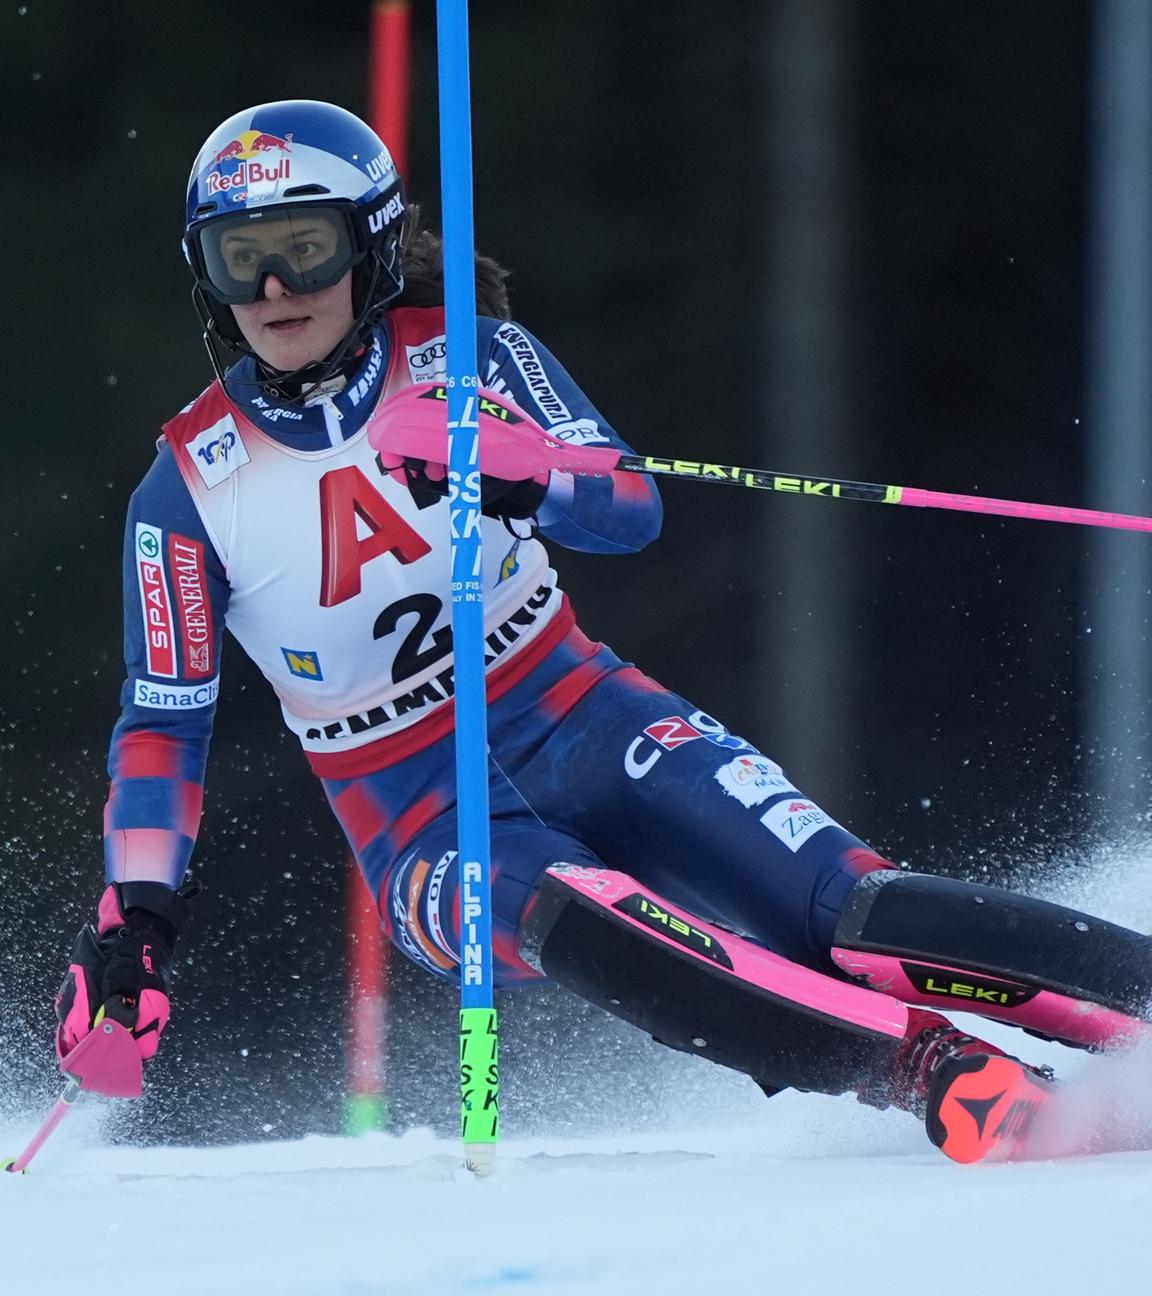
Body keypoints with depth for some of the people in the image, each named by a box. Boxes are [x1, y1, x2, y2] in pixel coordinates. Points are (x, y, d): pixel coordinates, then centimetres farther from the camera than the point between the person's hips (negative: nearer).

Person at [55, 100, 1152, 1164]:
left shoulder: (466, 358, -4)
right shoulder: (189, 491, -4)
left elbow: (631, 512, -17)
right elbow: (162, 726, 0)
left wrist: (515, 479, -38)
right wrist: (134, 924, -12)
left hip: (572, 718, 2)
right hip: (416, 819, -2)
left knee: (849, 912, -23)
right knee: (581, 924, -36)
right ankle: (943, 1075, -49)